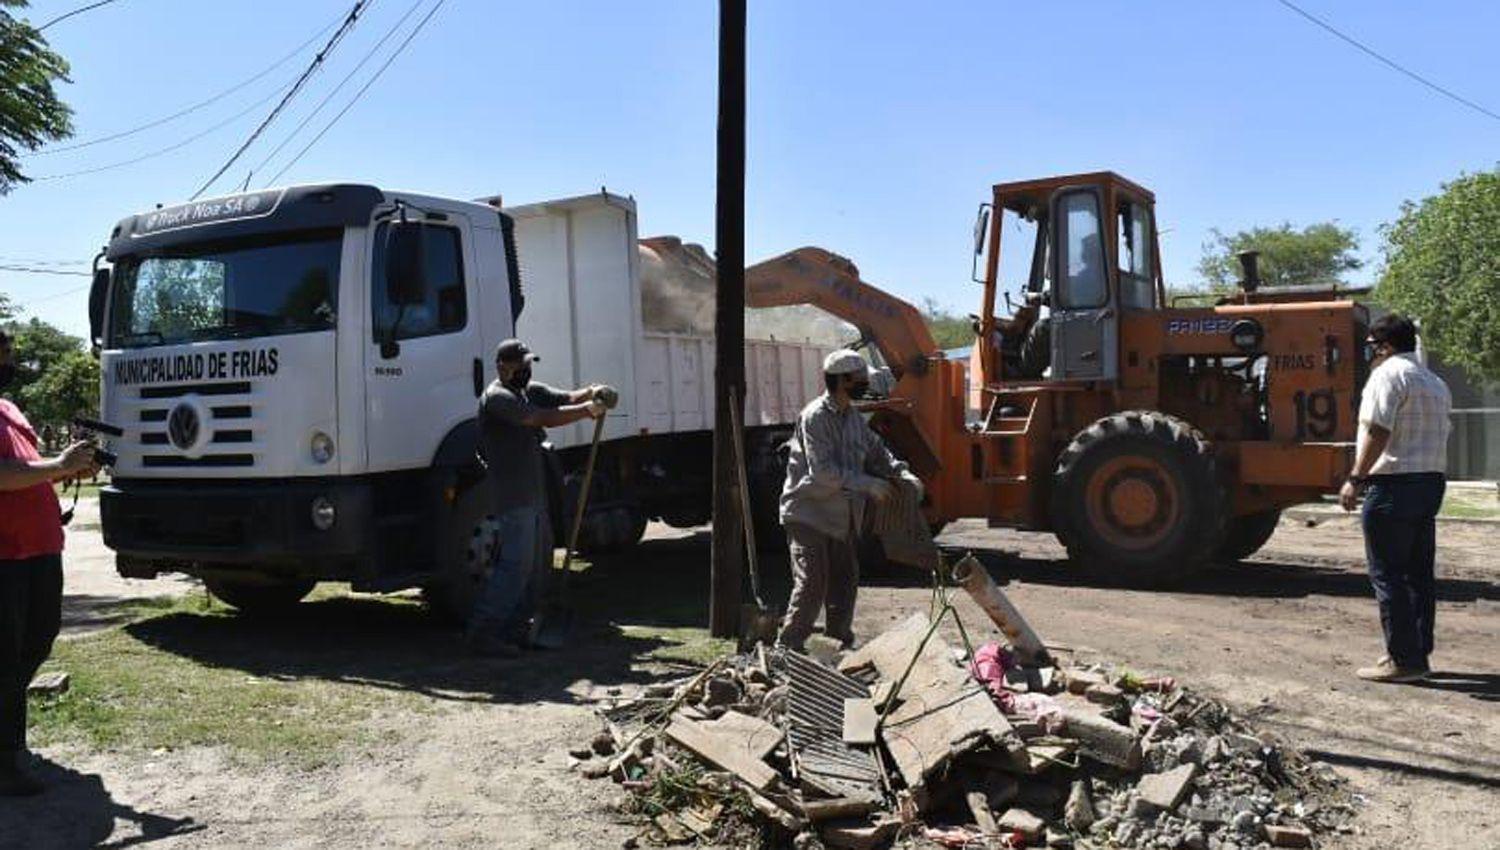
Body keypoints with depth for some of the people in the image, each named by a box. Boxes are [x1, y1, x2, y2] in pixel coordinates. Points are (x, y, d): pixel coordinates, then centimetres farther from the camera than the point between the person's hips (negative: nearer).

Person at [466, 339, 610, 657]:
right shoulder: (497, 398, -14)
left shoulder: (530, 390, 16)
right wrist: (588, 410, -19)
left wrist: (591, 393, -12)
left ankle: (515, 627, 21)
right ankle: (482, 631, -8)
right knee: (516, 563, -12)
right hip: (513, 495, -10)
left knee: (538, 558, 13)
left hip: (534, 491, 10)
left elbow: (566, 398, 9)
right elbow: (543, 418, -24)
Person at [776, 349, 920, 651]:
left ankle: (839, 644, 27)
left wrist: (901, 473, 3)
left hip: (841, 518, 9)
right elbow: (823, 471, -23)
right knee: (811, 586, -10)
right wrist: (869, 484, -21)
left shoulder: (853, 417, 11)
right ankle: (786, 648, -2)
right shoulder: (815, 416, -16)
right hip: (809, 515, -9)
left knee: (845, 583, 14)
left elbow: (876, 450, 21)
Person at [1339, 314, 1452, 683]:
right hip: (1432, 480, 9)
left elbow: (1377, 433, -20)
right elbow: (1441, 435, 20)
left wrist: (1356, 479, -17)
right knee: (1419, 573, 14)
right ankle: (1418, 652, 19)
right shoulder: (1436, 382, 18)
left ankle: (1404, 660, -4)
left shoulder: (1388, 374, -11)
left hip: (1394, 483, -9)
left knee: (1388, 574, -4)